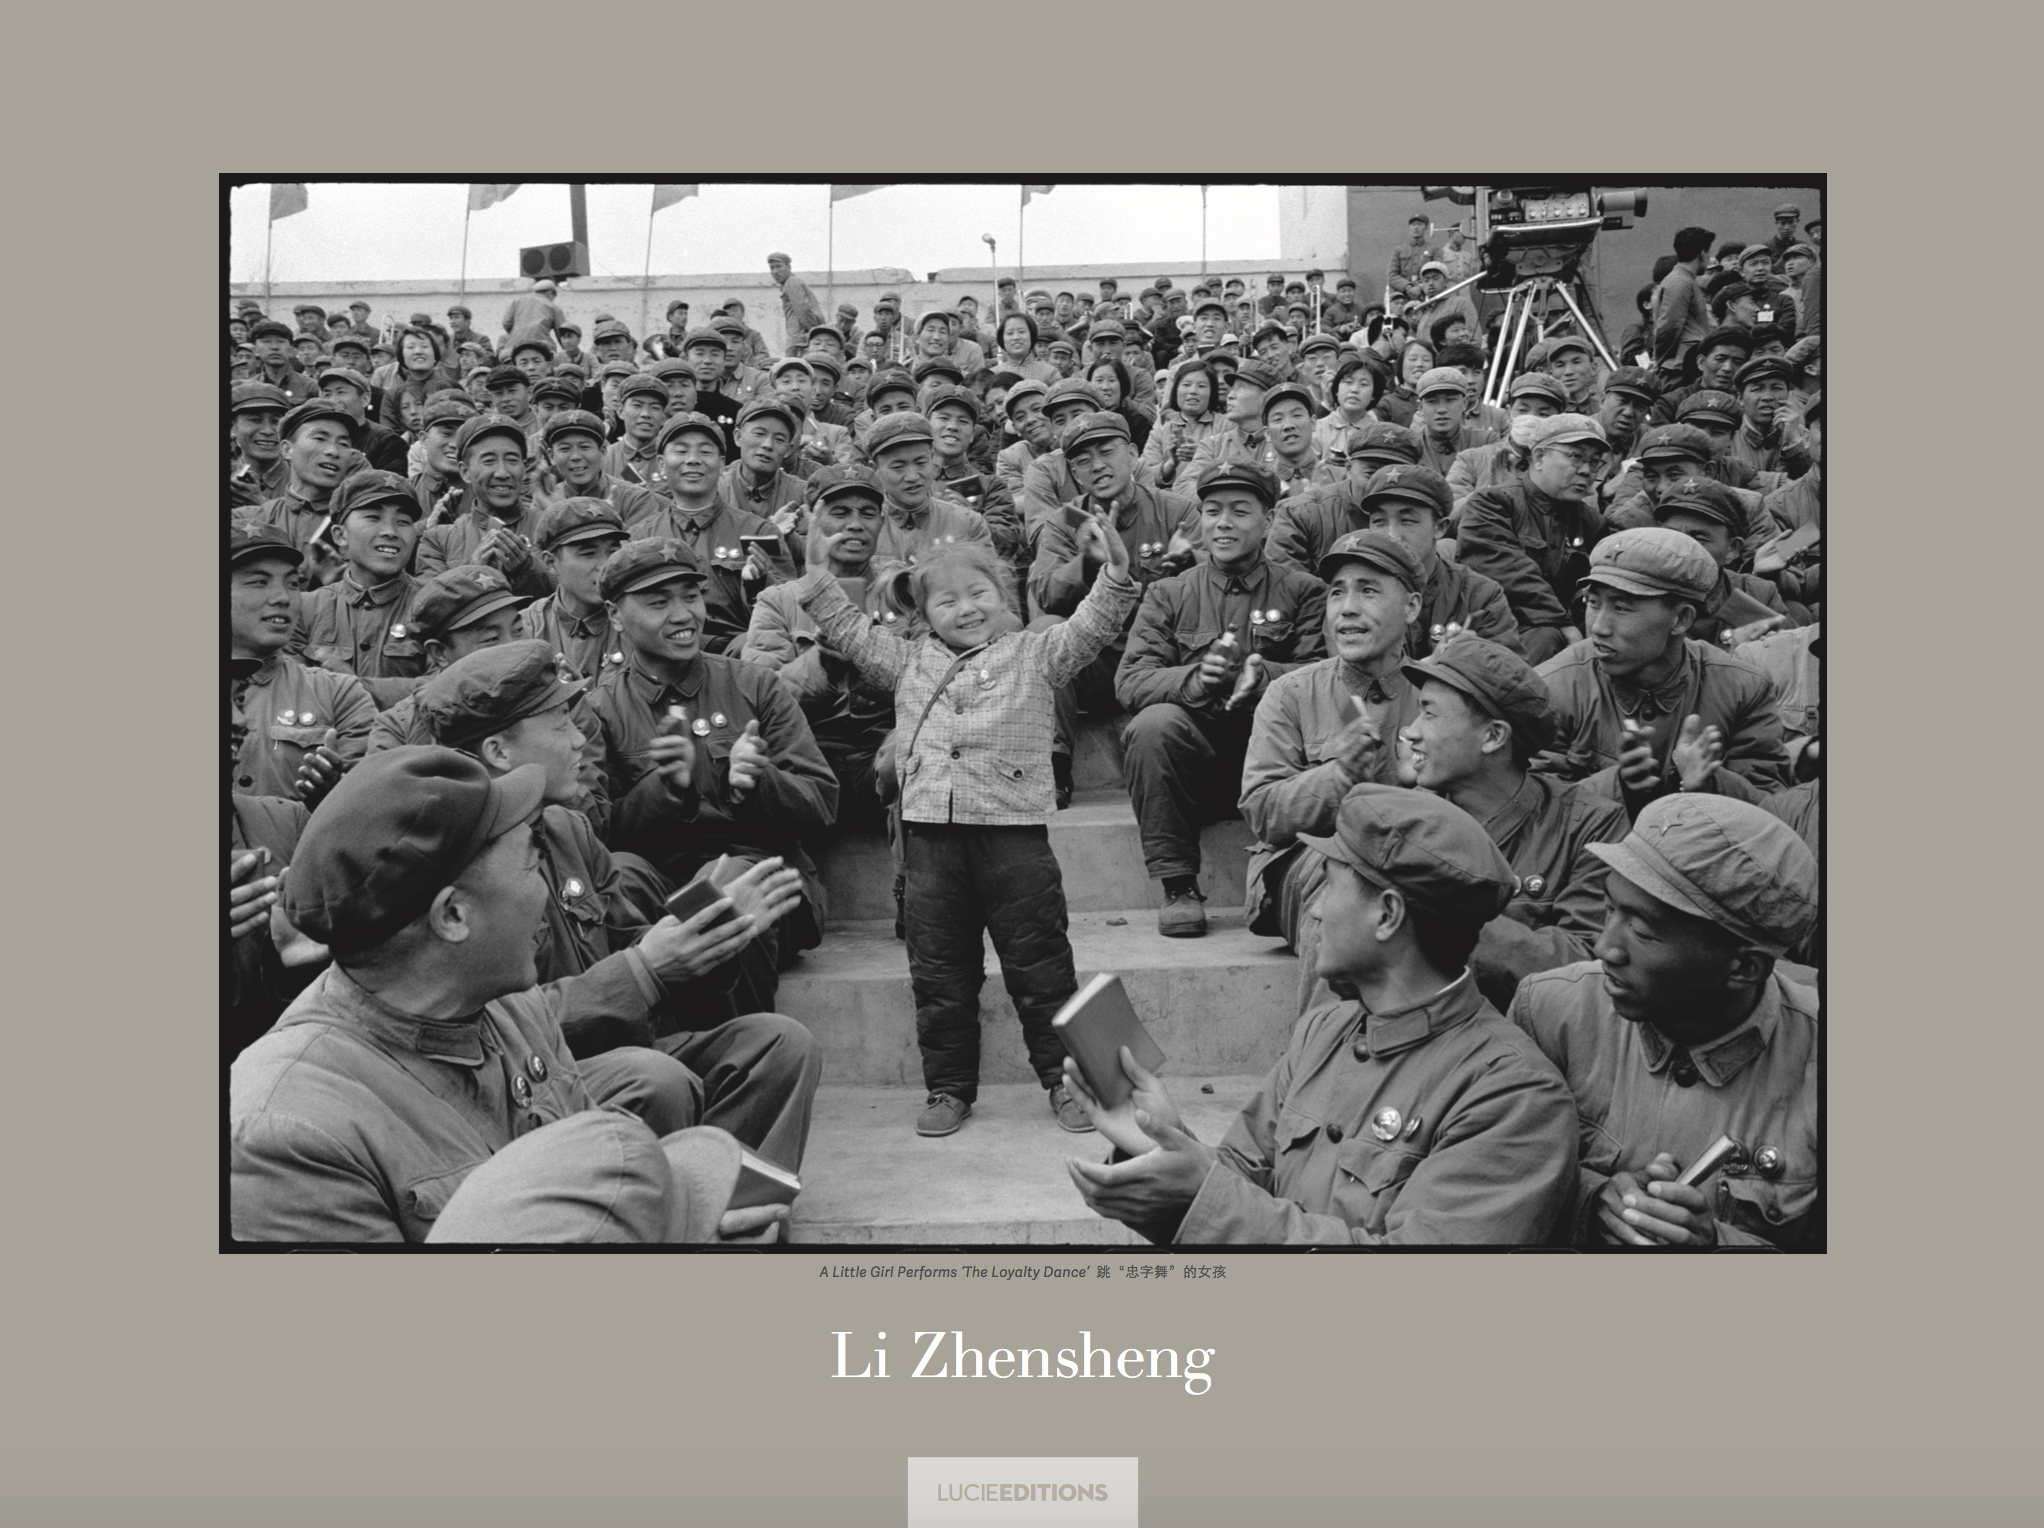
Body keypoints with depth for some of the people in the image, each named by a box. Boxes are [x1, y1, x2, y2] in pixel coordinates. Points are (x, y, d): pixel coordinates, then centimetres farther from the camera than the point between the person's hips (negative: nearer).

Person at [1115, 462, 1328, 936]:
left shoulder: (1302, 591, 12)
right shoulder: (1167, 595, 14)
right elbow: (1130, 681, -1)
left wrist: (1262, 676, -24)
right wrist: (1193, 679, -21)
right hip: (1196, 747, 1)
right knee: (1152, 724, -31)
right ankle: (1178, 886, -19)